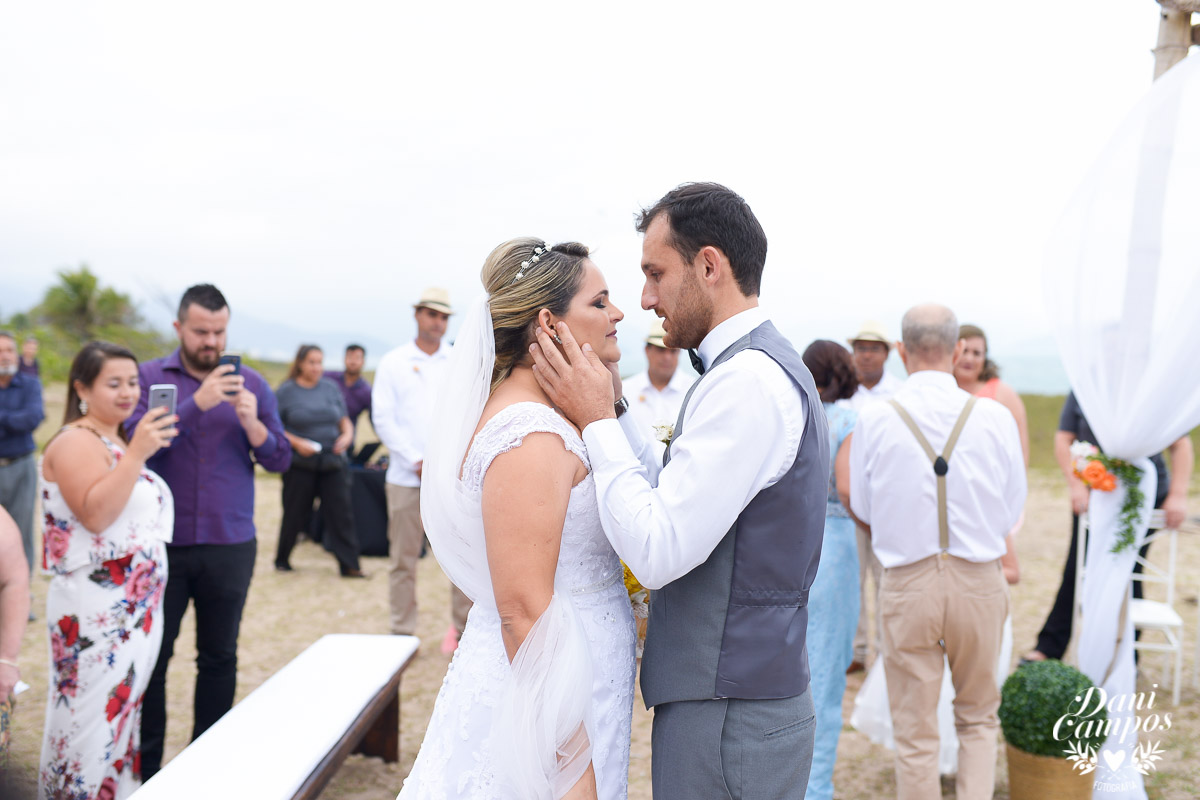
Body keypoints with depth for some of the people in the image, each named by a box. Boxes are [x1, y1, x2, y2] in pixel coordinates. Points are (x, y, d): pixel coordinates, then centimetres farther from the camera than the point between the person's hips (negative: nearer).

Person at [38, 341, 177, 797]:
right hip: (96, 615, -9)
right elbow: (95, 515, -25)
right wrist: (136, 453, -28)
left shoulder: (119, 440, 15)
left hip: (137, 609, 9)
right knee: (91, 723, -3)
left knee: (122, 716, 14)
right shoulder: (76, 442, -10)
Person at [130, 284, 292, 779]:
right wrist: (196, 404, -22)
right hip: (162, 544, -1)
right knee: (152, 655, 5)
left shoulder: (251, 383, 5)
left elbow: (280, 460, 2)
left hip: (230, 546, 2)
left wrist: (252, 424, -16)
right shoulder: (149, 377, 1)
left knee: (219, 657, 9)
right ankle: (145, 767, 18)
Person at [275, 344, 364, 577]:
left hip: (333, 462, 2)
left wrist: (347, 434, -7)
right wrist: (296, 443, -16)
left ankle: (349, 565, 1)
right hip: (300, 464, -2)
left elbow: (344, 420, 13)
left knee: (341, 512, -2)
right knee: (294, 514, 8)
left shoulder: (331, 387, 8)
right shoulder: (286, 391, -2)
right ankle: (282, 560, 27)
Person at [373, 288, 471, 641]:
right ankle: (402, 632, 13)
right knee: (403, 558, 3)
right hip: (407, 477, -1)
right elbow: (383, 419, 1)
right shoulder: (394, 363, 7)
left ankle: (464, 628, 10)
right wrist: (418, 462, -8)